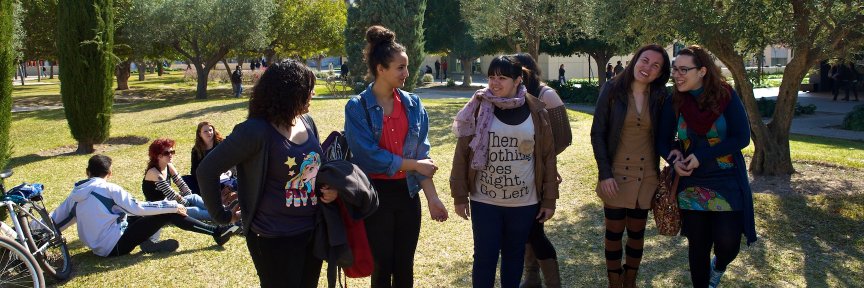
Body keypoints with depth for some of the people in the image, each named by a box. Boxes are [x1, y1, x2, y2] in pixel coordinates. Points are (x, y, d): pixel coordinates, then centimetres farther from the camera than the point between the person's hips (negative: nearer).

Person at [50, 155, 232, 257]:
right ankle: (215, 232, -7)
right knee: (170, 213, -6)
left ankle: (146, 241, 2)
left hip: (99, 247, 7)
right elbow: (138, 208, -11)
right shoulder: (109, 189, -9)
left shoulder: (75, 193, 9)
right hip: (116, 246, -7)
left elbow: (55, 221, 14)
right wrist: (173, 205, -5)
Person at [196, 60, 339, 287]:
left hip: (313, 231, 7)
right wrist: (222, 216, -9)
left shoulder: (307, 122, 1)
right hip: (275, 239, -7)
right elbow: (207, 170, -17)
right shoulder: (256, 130, -21)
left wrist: (330, 188, -2)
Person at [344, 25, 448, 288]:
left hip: (407, 193, 4)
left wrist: (432, 197, -4)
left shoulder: (413, 104, 3)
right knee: (382, 267, 8)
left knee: (405, 267, 12)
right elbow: (369, 156, -17)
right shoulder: (357, 108, -9)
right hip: (375, 195, -3)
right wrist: (413, 165, -11)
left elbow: (422, 154, 3)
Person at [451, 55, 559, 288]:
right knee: (485, 257, 6)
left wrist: (549, 199, 1)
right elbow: (462, 153, -3)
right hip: (484, 201, -1)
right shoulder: (479, 108, -6)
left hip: (524, 202, 1)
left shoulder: (535, 111, -3)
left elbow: (547, 156, 2)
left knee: (515, 255, 15)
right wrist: (459, 195, -4)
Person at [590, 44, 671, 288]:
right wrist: (604, 173, -12)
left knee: (637, 232, 13)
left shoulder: (660, 96, 1)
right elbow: (597, 133, -7)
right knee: (614, 232, 7)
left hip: (646, 175, 3)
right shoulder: (612, 89, -7)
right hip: (616, 174, -2)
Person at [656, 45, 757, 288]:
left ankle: (718, 268, 31)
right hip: (691, 185, 2)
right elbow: (663, 141, 7)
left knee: (728, 244, -4)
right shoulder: (674, 103, -2)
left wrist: (701, 155, -19)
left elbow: (742, 138, -12)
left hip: (728, 183, -2)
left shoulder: (726, 96, -9)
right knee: (698, 245, 8)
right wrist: (674, 160, -15)